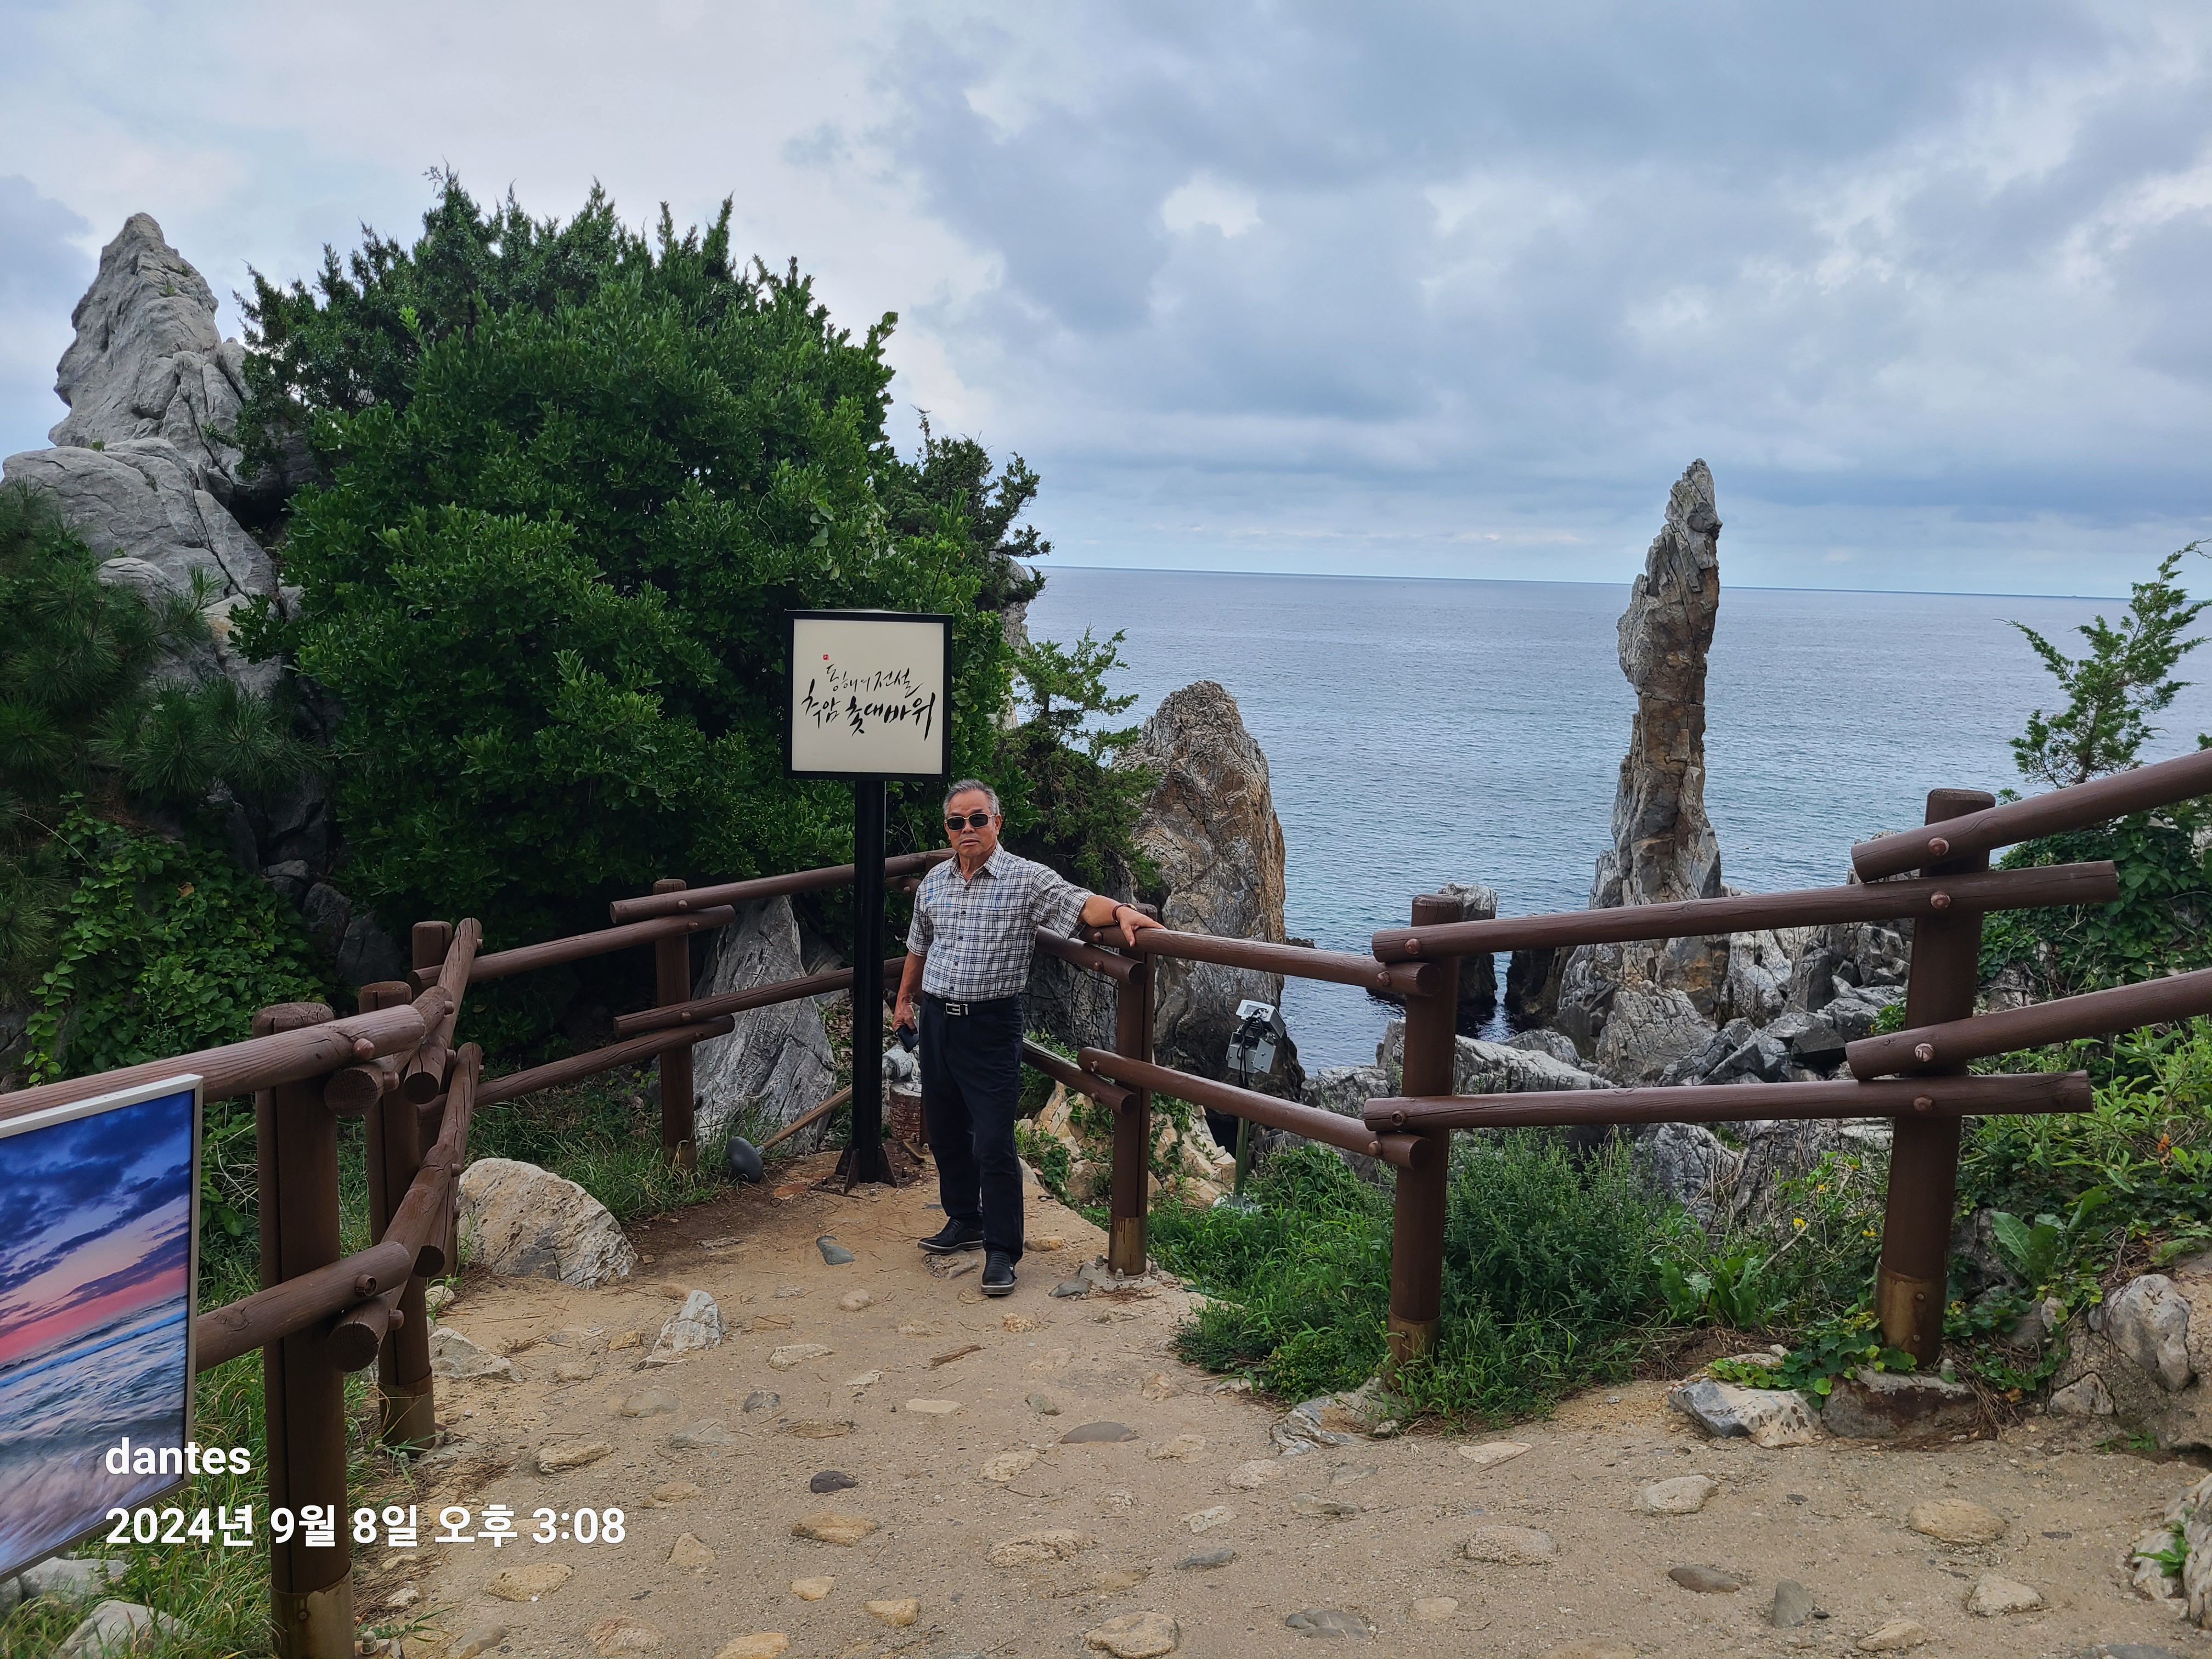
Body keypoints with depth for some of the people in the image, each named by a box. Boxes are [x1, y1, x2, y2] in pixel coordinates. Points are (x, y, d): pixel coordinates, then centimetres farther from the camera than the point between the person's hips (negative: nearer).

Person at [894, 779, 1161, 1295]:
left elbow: (1080, 904, -23)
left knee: (994, 1145, -7)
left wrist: (1120, 910, -42)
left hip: (991, 1025, -6)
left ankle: (1001, 1252, 2)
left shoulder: (1028, 879, -8)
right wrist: (905, 1000, 26)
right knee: (945, 1131, 17)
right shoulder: (934, 882, 9)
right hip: (937, 1019, 6)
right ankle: (964, 1222, 35)